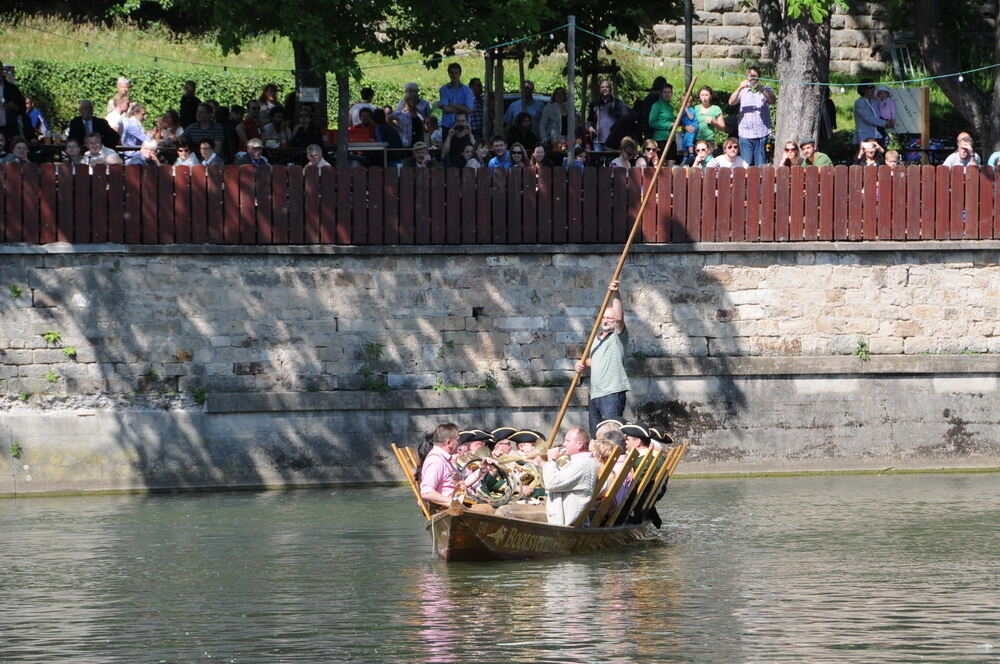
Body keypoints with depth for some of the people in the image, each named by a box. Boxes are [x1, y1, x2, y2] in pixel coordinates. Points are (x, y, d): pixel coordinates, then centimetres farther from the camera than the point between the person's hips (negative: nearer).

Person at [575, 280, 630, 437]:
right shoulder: (597, 339, 23)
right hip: (595, 395, 8)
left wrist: (616, 295, -25)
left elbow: (619, 318, -19)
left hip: (612, 393, -8)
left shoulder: (618, 336, 0)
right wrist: (583, 365, 13)